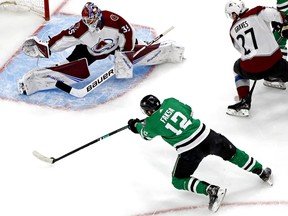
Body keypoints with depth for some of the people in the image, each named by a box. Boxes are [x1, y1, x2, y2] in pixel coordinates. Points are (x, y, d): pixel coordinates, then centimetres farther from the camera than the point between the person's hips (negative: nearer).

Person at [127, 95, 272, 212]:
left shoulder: (152, 122, -4)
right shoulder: (170, 102, 5)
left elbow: (146, 134, 20)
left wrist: (136, 125, 40)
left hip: (189, 151, -5)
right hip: (207, 135, 5)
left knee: (178, 181, 11)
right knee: (232, 153, 27)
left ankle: (211, 190, -7)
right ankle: (261, 172, 33)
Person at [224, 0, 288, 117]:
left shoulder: (233, 30, 13)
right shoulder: (257, 13, 1)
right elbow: (273, 14, -17)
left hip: (251, 71, 2)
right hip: (274, 65, -2)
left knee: (238, 68, 34)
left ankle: (244, 103, 23)